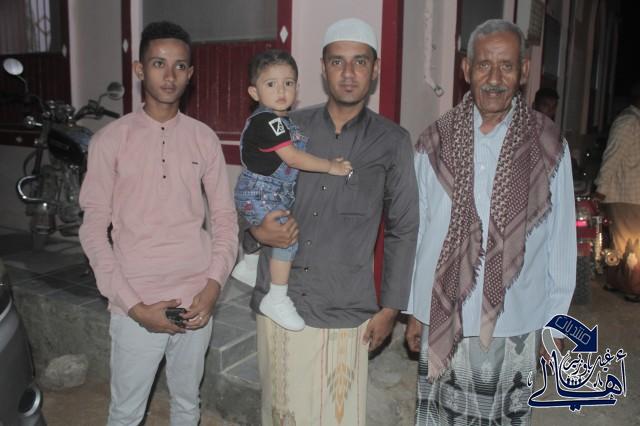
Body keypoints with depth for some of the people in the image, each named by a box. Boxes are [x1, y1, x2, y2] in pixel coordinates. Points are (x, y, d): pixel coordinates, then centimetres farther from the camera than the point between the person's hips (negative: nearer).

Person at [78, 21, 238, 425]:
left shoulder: (204, 139, 2)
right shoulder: (111, 140, -5)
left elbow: (225, 218, 4)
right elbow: (94, 230, -5)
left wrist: (213, 286, -8)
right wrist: (133, 305, -11)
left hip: (196, 302, 2)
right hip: (136, 306, -2)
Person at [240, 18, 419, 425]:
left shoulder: (392, 142, -2)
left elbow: (403, 230, 3)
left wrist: (390, 307, 2)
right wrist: (256, 229, -10)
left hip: (344, 314, -2)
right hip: (277, 303, 2)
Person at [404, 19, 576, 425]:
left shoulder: (549, 146, -7)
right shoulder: (436, 142, -4)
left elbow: (561, 239, -2)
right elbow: (416, 231, 1)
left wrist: (555, 320, 3)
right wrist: (414, 310, 6)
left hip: (515, 323, -1)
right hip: (443, 318, 1)